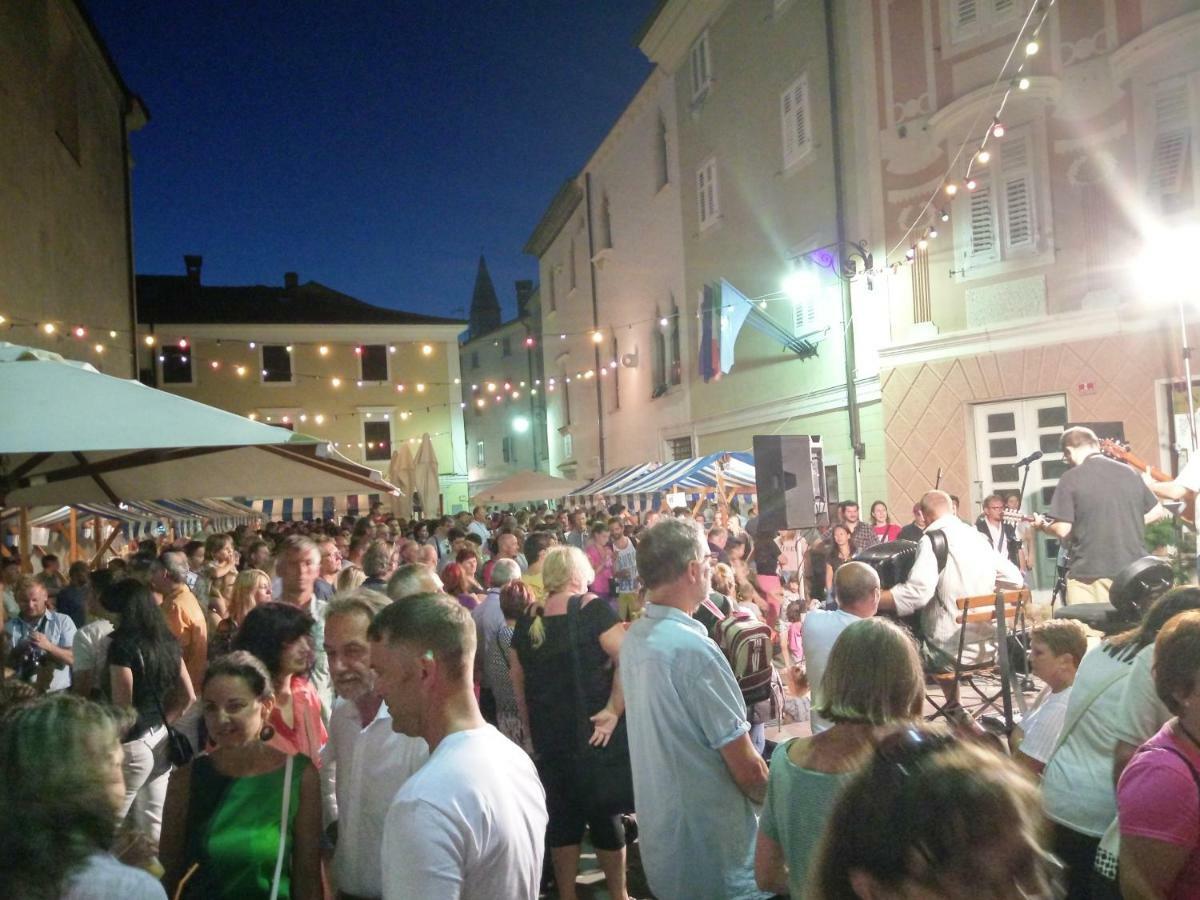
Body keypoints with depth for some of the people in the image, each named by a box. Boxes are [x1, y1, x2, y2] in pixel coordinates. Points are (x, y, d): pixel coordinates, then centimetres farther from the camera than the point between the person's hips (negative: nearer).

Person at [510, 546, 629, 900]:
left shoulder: (528, 619, 3)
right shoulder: (593, 609, -11)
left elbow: (518, 679, 9)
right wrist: (614, 710, -16)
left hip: (547, 736, 4)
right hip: (594, 734, -4)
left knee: (561, 816, 16)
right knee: (604, 813, 12)